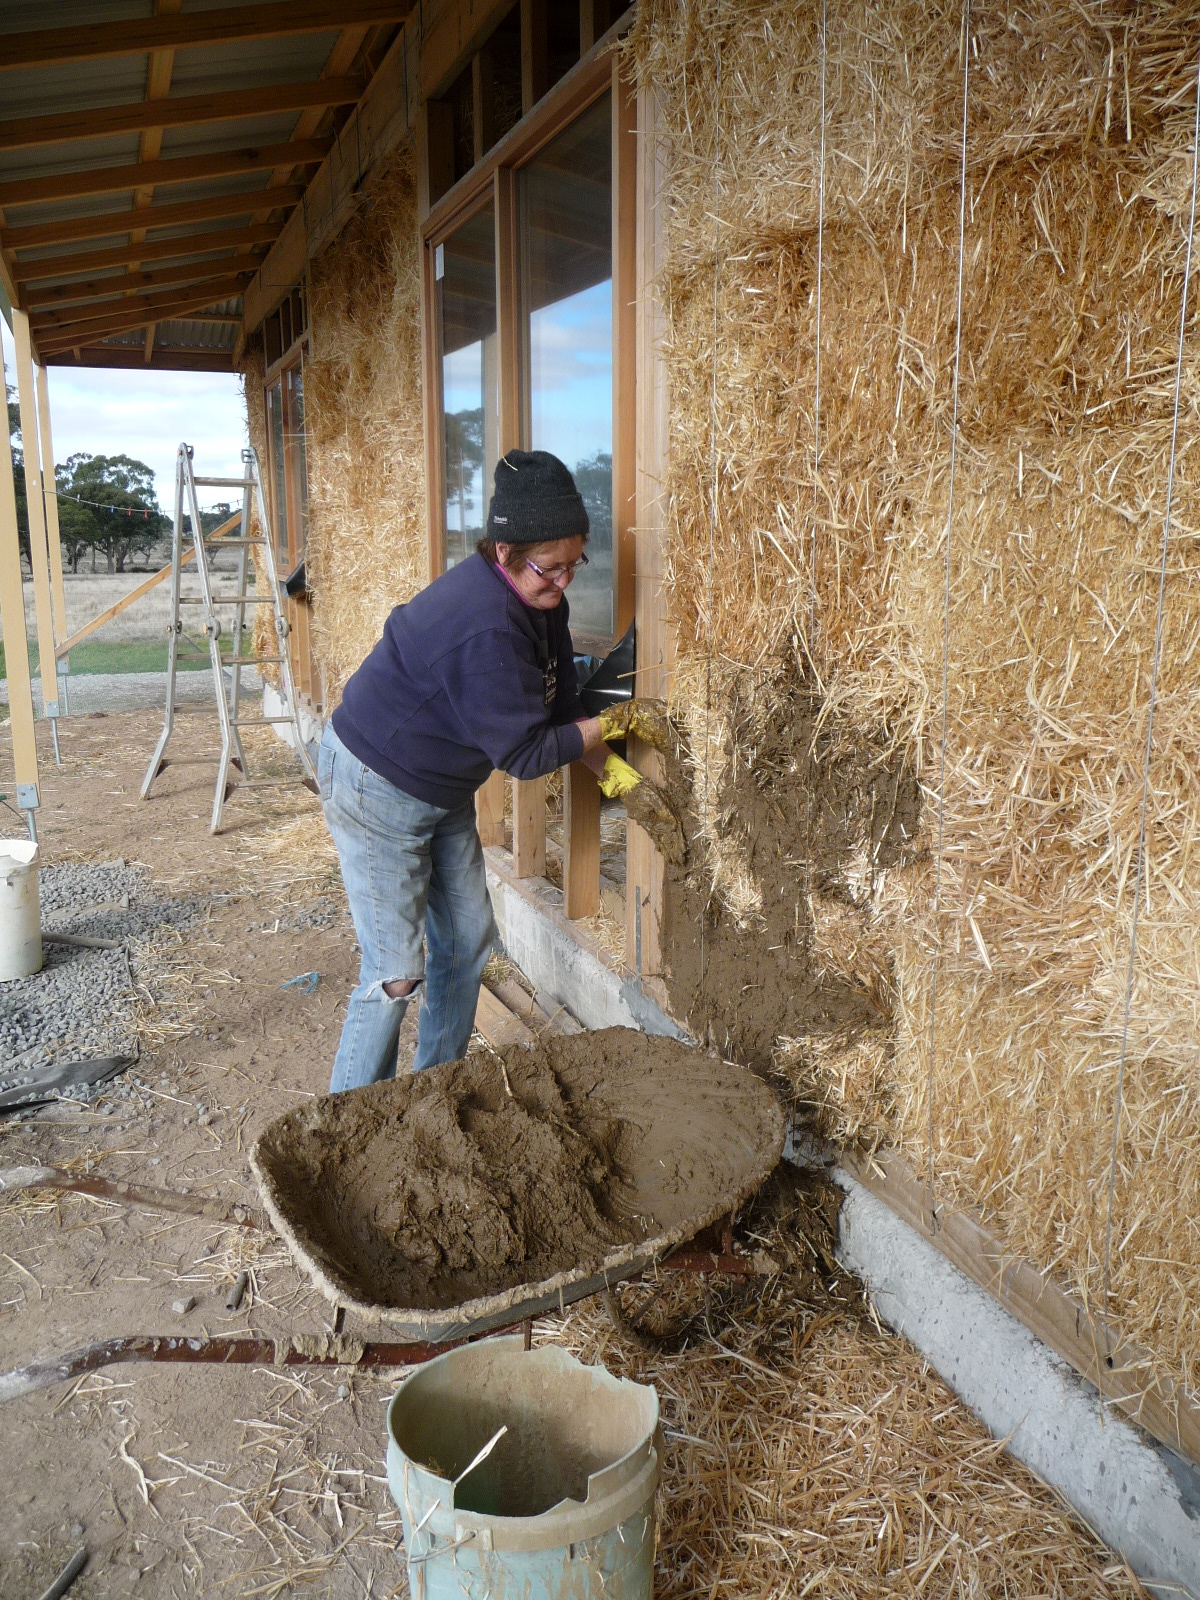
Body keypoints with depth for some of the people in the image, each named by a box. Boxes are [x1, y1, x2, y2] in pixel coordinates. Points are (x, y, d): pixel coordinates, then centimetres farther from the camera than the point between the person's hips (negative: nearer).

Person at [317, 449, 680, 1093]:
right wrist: (617, 721, -16)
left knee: (467, 943, 13)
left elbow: (558, 712, 2)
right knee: (397, 974, -7)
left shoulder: (541, 599, -5)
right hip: (376, 788, -9)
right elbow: (524, 753, -26)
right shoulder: (487, 629, -34)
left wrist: (624, 780, -4)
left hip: (444, 791, 9)